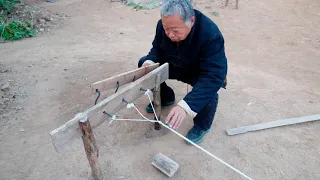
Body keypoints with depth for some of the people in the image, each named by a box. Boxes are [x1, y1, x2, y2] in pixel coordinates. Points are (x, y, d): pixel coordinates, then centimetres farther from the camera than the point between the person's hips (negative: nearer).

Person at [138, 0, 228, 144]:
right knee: (143, 63, -7)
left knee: (208, 91, -36)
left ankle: (202, 125, -1)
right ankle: (166, 98, 18)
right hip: (177, 66, 5)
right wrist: (150, 62, -28)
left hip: (202, 73, -5)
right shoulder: (164, 25, -20)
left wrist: (185, 106, -56)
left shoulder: (211, 35, -37)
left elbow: (213, 77, -44)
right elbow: (157, 49, -2)